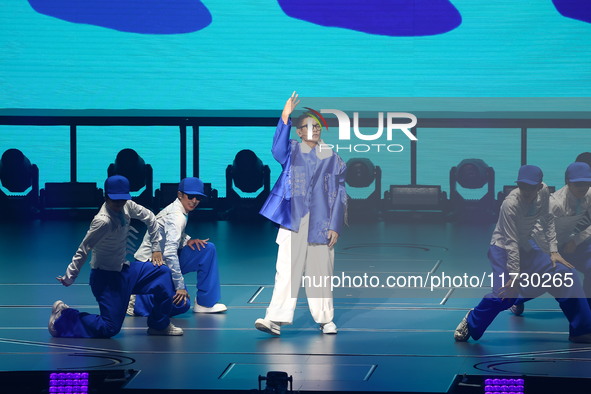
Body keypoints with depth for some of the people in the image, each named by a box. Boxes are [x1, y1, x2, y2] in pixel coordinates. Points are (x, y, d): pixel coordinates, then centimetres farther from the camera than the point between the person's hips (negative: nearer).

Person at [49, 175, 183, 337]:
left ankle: (159, 326, 20)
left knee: (163, 273, 8)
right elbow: (83, 250, -23)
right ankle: (64, 317, 5)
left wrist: (156, 248, 17)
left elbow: (149, 218, 15)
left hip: (124, 269, 8)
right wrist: (69, 278, -18)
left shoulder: (127, 206, -4)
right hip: (106, 277, -8)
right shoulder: (103, 221, -27)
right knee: (110, 328, -11)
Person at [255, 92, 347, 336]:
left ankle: (325, 320, 16)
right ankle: (275, 320, -12)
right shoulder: (292, 151, 6)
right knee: (287, 270, -7)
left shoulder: (331, 158, 8)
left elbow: (339, 194, 6)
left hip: (320, 224, 1)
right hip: (293, 222, -1)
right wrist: (284, 118, -29)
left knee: (320, 272, 6)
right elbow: (278, 151, -19)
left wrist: (335, 226, -3)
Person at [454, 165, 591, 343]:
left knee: (564, 276, -2)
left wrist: (553, 251, -1)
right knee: (505, 295, -23)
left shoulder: (543, 192, -12)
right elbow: (511, 244, -29)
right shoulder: (511, 204, -30)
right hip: (503, 249, -7)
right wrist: (515, 278, -30)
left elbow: (547, 221, 6)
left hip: (526, 246, 7)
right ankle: (470, 324, 5)